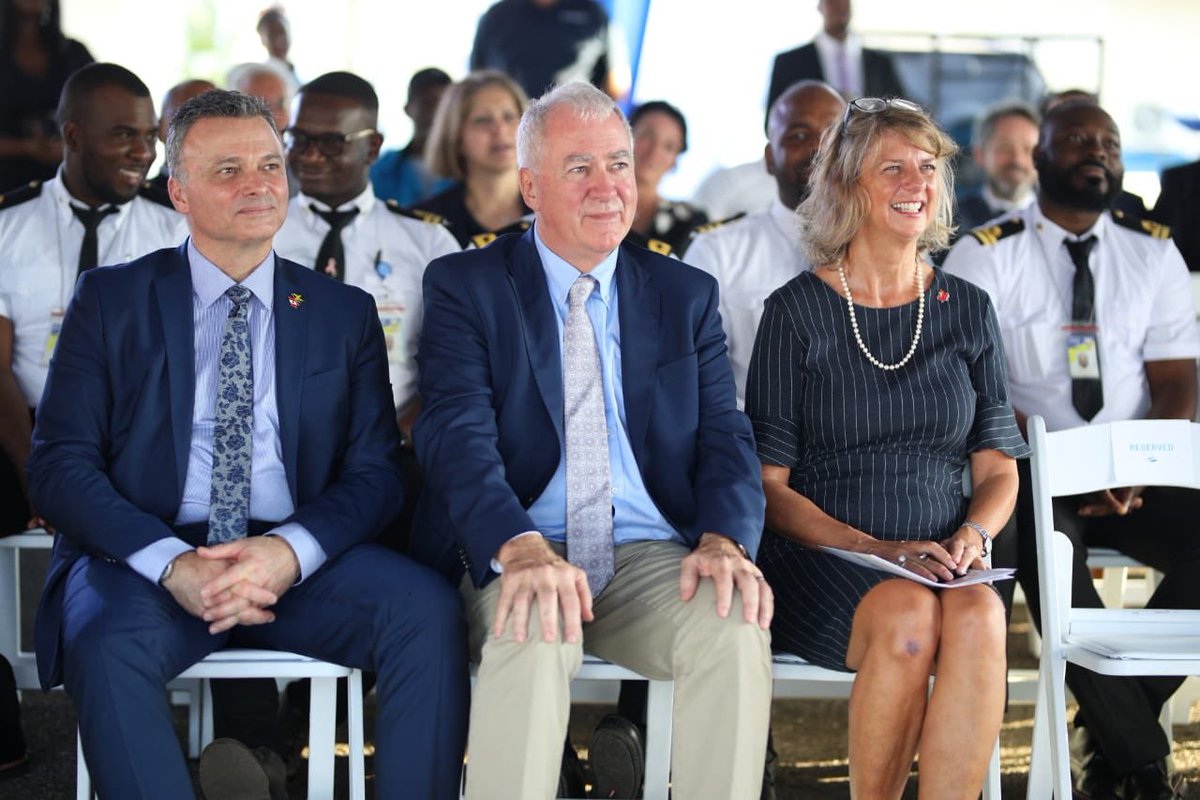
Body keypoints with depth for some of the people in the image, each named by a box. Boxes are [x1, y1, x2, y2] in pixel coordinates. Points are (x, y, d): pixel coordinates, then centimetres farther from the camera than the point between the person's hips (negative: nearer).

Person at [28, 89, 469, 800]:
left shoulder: (346, 314, 15)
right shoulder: (112, 301, 9)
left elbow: (376, 470, 7)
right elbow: (60, 463, 1)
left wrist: (289, 551, -15)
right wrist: (171, 564, -17)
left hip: (300, 562, 2)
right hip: (148, 557, -2)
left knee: (430, 612, -27)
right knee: (109, 646, -35)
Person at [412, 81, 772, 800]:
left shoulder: (687, 296, 16)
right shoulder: (465, 287, 5)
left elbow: (725, 436, 7)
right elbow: (458, 434, -9)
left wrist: (723, 539, -16)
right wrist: (521, 548, -29)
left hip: (651, 558, 3)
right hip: (515, 559, -2)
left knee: (737, 631, -30)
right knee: (533, 639, -36)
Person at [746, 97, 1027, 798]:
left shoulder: (968, 311, 14)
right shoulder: (798, 312, 4)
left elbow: (998, 470, 15)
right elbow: (769, 484, 0)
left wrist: (971, 536, -8)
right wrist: (876, 549, -14)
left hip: (943, 564, 3)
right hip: (822, 560, -2)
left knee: (978, 616, -32)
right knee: (908, 617, -34)